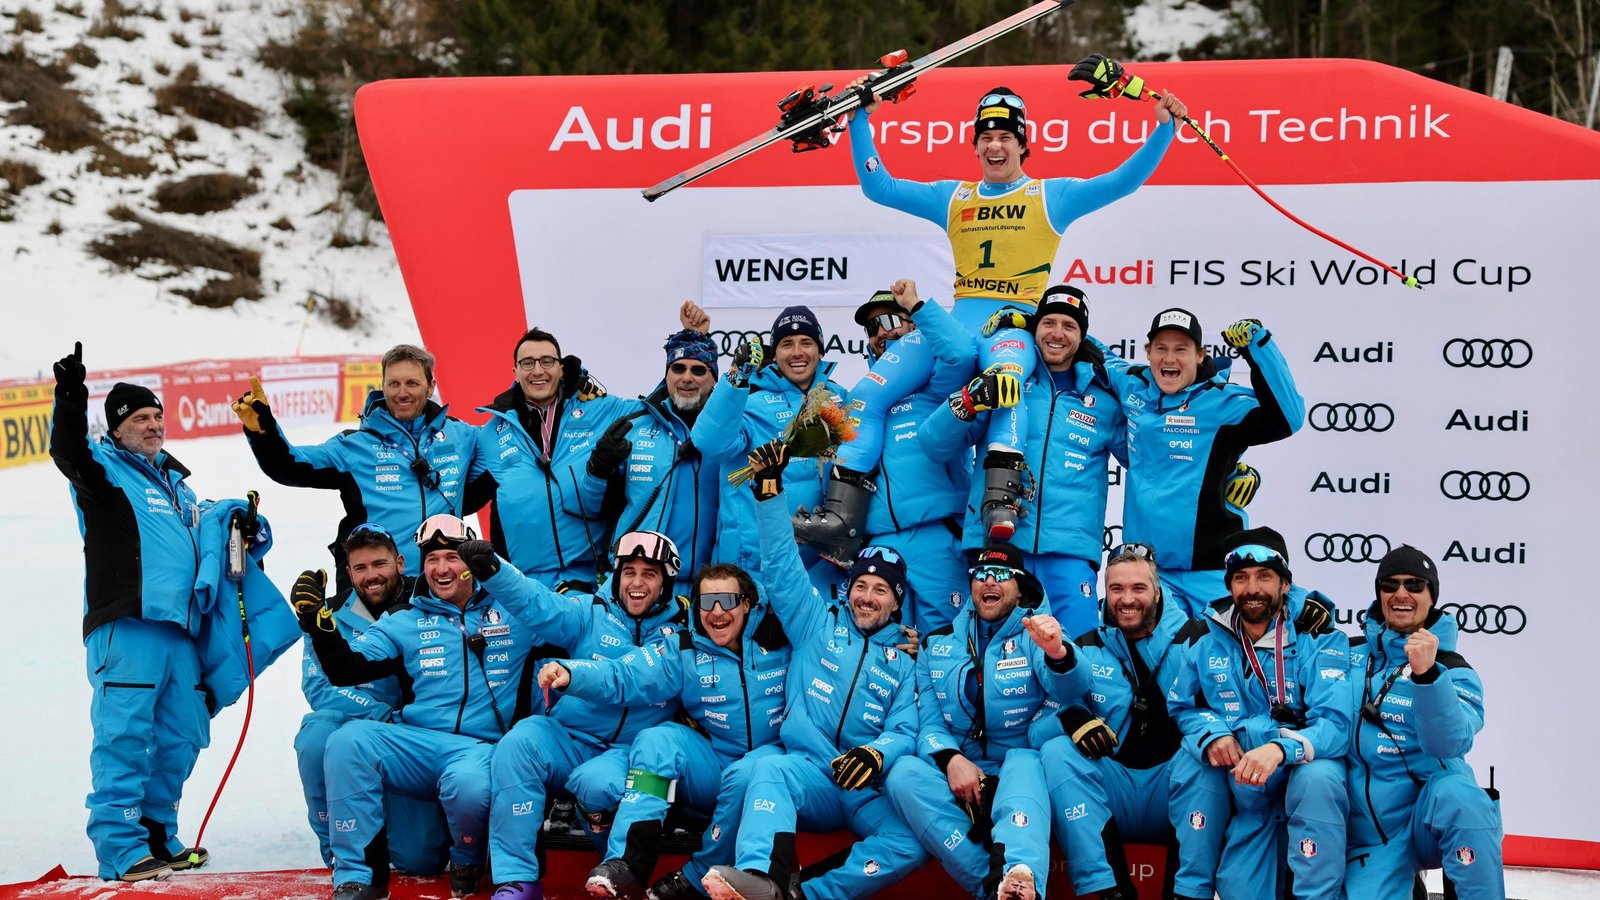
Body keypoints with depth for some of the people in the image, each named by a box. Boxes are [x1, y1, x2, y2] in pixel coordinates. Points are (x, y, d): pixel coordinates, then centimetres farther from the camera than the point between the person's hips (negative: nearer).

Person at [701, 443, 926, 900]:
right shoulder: (817, 622, 17)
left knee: (911, 843, -31)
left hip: (869, 790, 0)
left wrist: (878, 754, -20)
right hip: (809, 775, 0)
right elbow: (780, 563, 10)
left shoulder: (907, 658, 16)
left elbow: (906, 731, 4)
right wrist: (770, 488, 0)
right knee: (770, 768, -36)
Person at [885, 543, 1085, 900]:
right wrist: (951, 759, -16)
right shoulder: (936, 644, 15)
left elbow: (1068, 690, -15)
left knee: (1023, 763, -37)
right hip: (955, 777, 3)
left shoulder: (1034, 636, 6)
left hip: (1018, 771, -2)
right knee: (903, 773, -28)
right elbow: (928, 722, 7)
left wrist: (1056, 652, -40)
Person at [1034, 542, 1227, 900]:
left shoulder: (1193, 639, 2)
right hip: (1112, 791, 2)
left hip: (1177, 788, -2)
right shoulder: (1085, 650, 8)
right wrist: (1071, 719, -24)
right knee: (1057, 750, -21)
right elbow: (1038, 728, -1)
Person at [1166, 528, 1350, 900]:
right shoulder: (1210, 644, 3)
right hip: (1244, 793, 2)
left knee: (1317, 778, -36)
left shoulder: (1320, 641, -7)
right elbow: (1180, 705, 13)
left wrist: (1280, 749, -37)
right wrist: (1212, 732, -11)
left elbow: (1334, 724, -18)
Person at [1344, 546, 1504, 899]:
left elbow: (1447, 743, -19)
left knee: (1456, 794, -36)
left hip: (1431, 812, -2)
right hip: (1370, 834, 2)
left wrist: (1426, 675, -32)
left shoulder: (1454, 671, 0)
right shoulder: (1350, 654, 9)